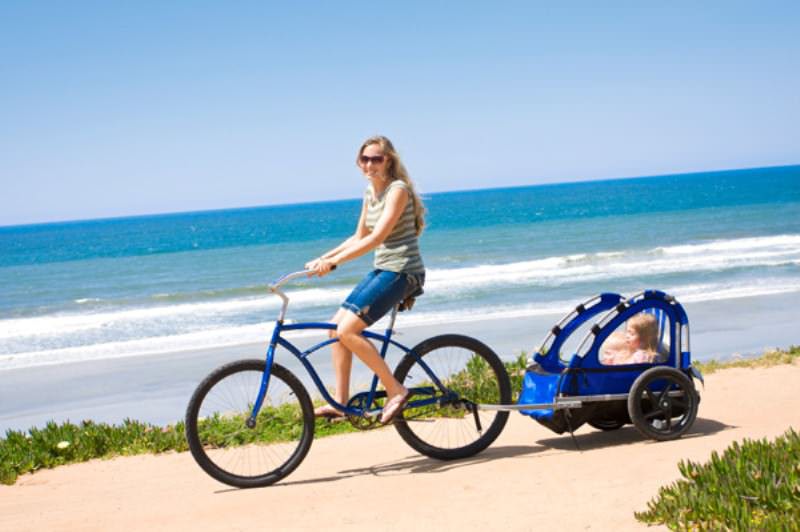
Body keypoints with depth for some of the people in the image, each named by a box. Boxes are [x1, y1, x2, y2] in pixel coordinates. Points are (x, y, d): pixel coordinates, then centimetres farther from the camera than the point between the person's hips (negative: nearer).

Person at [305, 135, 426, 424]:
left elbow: (375, 238, -23)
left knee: (347, 330, -18)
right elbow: (359, 237, 17)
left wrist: (332, 262, -25)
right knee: (337, 326, 4)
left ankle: (395, 390, -10)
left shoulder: (398, 189, -15)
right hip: (381, 270, 9)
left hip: (401, 271, -9)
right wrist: (323, 258, 7)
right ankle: (340, 401, 11)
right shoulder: (371, 191, 12)